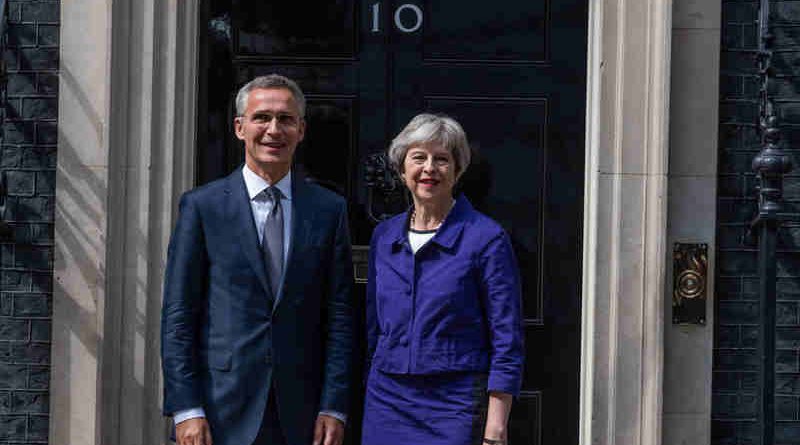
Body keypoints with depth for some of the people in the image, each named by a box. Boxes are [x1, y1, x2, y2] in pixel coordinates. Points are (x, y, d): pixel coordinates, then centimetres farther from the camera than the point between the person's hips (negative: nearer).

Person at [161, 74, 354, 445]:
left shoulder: (329, 210, 6)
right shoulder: (201, 206, 0)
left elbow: (339, 316, 5)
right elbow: (178, 315, -2)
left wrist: (334, 407, -2)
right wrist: (186, 409, -8)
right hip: (221, 412, -1)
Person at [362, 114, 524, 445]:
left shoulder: (485, 238, -8)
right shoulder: (383, 236, 7)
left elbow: (507, 345, -9)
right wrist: (368, 399, 12)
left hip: (455, 404, -4)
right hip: (387, 401, 4)